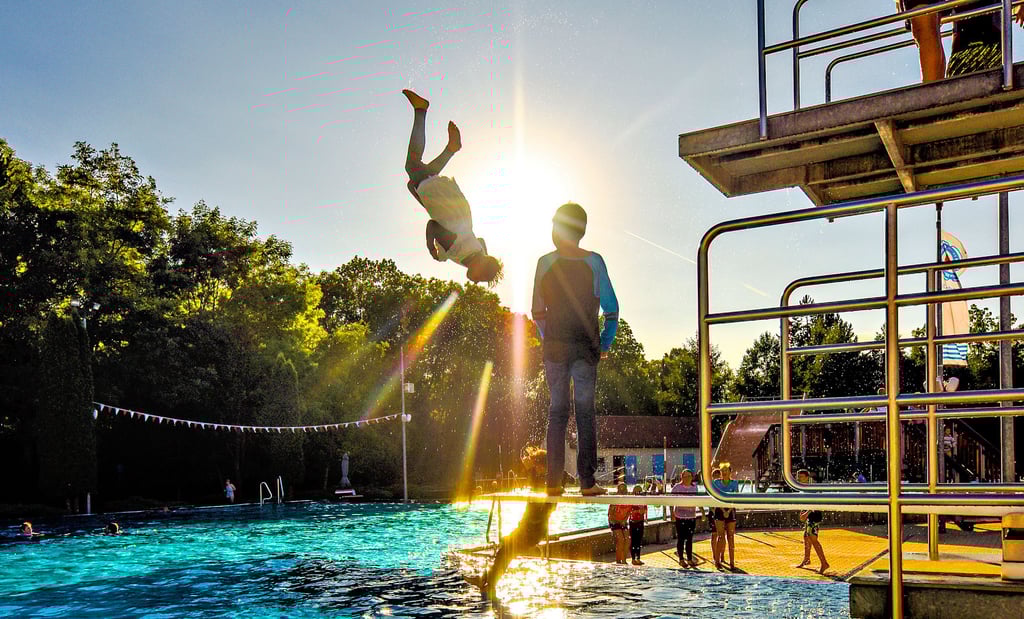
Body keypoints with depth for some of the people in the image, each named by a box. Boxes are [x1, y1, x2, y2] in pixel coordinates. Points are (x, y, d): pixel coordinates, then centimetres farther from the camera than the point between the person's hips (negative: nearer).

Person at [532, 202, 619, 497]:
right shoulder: (594, 261, -1)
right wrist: (605, 343, 10)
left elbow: (538, 312, 0)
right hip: (586, 347, 0)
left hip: (554, 346, 1)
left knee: (557, 411, 8)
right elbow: (611, 309, -1)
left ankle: (553, 481, 7)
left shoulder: (546, 262, -1)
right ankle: (587, 481, 3)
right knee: (585, 411, 5)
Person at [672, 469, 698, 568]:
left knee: (689, 539, 9)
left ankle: (690, 559, 16)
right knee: (681, 538, 2)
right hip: (680, 516, -4)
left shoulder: (694, 488, 7)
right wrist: (672, 513, -12)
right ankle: (681, 559, 10)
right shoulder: (677, 487, -5)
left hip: (692, 516, 4)